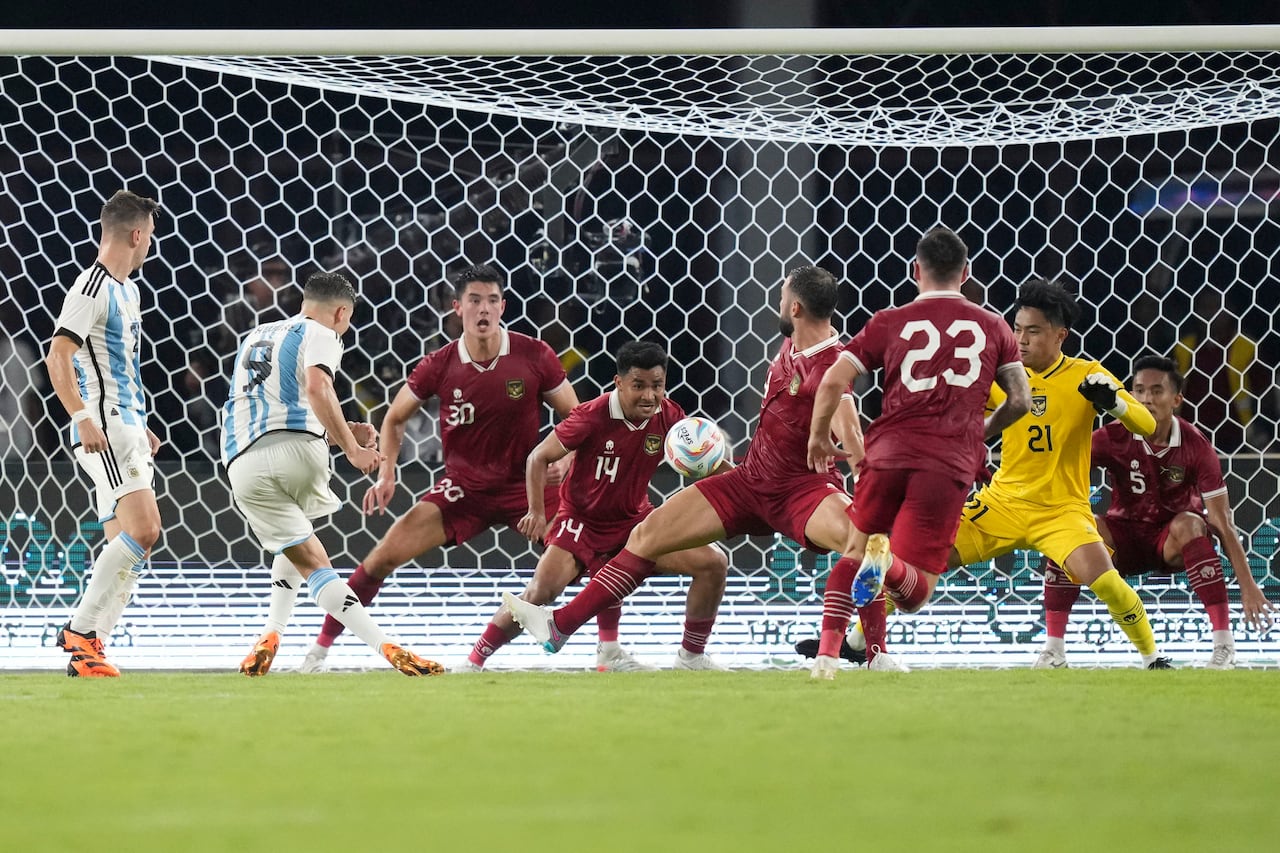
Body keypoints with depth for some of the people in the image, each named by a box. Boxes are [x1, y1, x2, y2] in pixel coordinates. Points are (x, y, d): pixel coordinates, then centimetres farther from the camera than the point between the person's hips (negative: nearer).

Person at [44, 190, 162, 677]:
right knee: (143, 529, -20)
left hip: (127, 431, 10)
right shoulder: (92, 289, -11)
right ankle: (81, 629, -15)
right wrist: (83, 418, -28)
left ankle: (88, 652, 6)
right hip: (105, 430, -10)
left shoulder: (128, 290, 20)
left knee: (125, 546, 6)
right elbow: (58, 355, -20)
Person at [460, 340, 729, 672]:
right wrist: (536, 512, -23)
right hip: (582, 518, -4)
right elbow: (539, 457, -13)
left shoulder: (669, 417, -11)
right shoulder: (593, 416, -23)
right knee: (541, 591, -23)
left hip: (635, 519, 4)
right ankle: (473, 661, -9)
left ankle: (692, 656, 8)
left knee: (713, 563, -8)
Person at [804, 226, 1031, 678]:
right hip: (950, 464, -1)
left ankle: (828, 650, 9)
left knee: (853, 551, 24)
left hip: (888, 452, 1)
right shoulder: (992, 327, 14)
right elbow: (1020, 400, 13)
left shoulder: (890, 323, 10)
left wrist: (818, 438, 19)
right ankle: (887, 563, -37)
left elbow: (833, 381, 3)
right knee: (916, 592, -2)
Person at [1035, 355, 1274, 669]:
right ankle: (1054, 649, -23)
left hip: (1173, 543, -1)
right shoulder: (1113, 438, -15)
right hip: (1124, 536, 1)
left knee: (1189, 524, -36)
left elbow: (1223, 522, -17)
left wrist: (1248, 585, -22)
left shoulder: (1195, 446, -17)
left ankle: (1224, 645, -33)